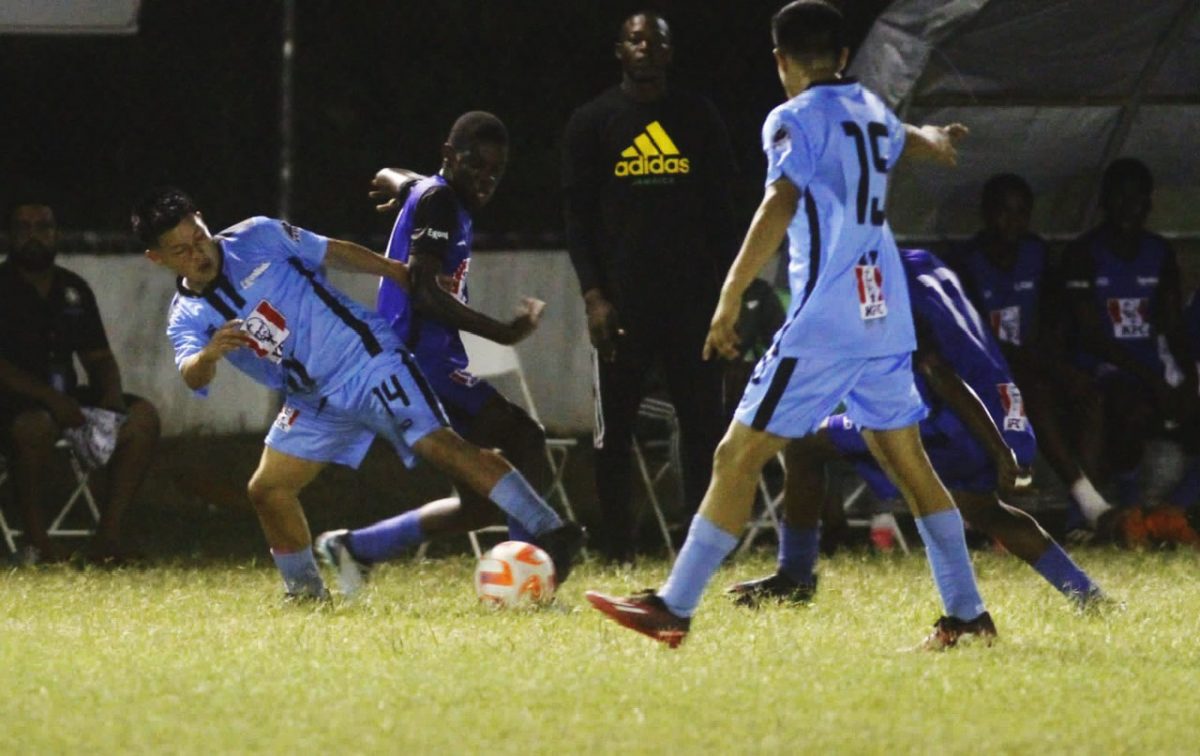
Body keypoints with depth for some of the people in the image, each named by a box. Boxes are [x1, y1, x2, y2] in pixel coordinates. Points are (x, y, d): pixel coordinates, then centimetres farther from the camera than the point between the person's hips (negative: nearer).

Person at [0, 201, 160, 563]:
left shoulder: (74, 289, 15)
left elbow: (99, 357, 16)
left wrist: (113, 397, -6)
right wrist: (49, 397, -27)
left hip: (64, 396, 7)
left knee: (143, 415, -14)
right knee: (37, 424, -41)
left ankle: (108, 534, -18)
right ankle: (36, 539, -27)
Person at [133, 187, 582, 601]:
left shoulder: (256, 238, -6)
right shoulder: (187, 319, -1)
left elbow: (336, 254, 5)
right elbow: (193, 377, -21)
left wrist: (404, 275, 6)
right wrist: (209, 355, -44)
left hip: (367, 359, -5)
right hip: (314, 404, 5)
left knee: (437, 445, -20)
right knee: (268, 490, -2)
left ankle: (548, 531, -25)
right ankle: (306, 592, 19)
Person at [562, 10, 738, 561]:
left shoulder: (699, 118, 10)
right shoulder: (592, 123, 4)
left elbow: (719, 209, 12)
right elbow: (578, 216, 2)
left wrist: (726, 289, 4)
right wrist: (592, 295, -8)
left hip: (691, 297, 2)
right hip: (622, 300, -2)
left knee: (703, 421, -1)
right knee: (615, 427, 0)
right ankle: (617, 550, 5)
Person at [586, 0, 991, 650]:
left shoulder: (795, 120, -7)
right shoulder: (869, 109, 16)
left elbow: (779, 205, -22)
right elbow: (904, 139, 40)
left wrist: (730, 298, -24)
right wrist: (937, 140, 65)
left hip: (824, 324, -7)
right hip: (886, 319, 7)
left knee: (738, 456, -6)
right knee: (906, 460, 15)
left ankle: (674, 609, -9)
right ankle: (967, 613, 14)